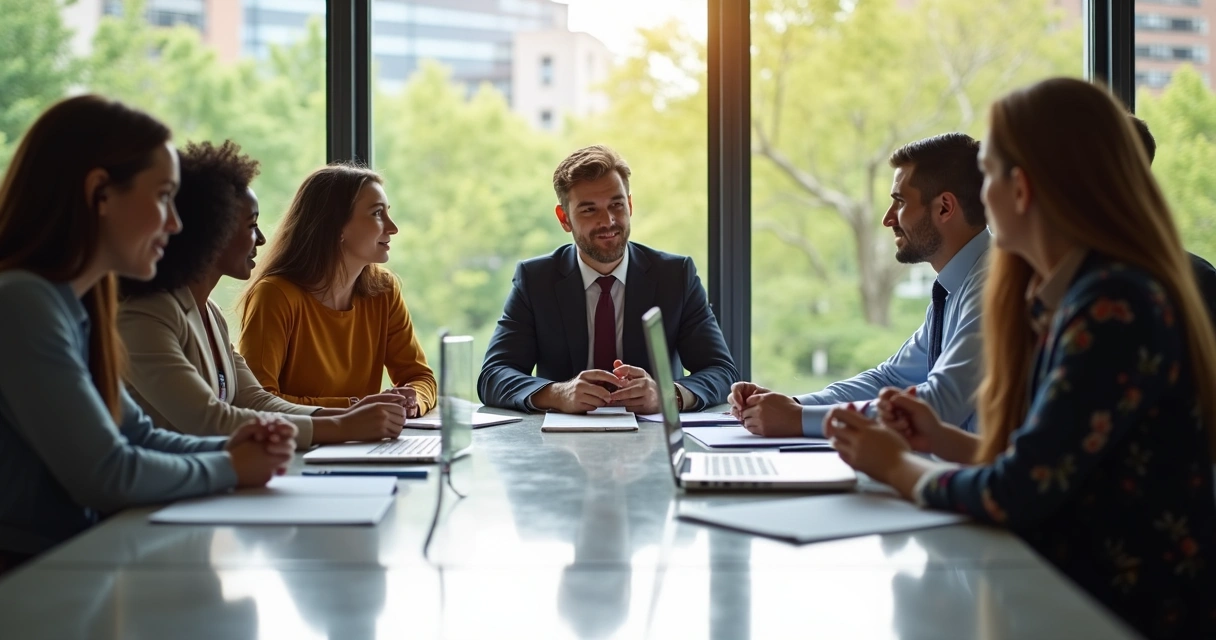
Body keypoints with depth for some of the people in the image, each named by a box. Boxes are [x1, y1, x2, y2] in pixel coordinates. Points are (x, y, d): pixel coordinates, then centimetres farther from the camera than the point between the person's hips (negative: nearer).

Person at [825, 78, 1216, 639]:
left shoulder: (1116, 307, -20)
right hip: (1068, 595, 8)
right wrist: (942, 441, 10)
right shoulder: (1067, 298, 9)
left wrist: (899, 467, -6)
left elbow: (1017, 494, -21)